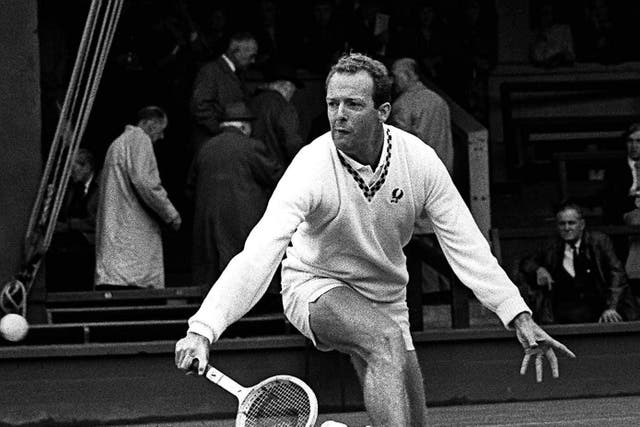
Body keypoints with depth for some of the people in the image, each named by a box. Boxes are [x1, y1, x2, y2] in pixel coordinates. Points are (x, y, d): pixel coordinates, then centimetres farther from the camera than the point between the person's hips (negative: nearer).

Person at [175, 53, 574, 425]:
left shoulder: (419, 160, -15)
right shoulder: (312, 168, -27)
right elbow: (260, 253, -36)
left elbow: (466, 245, -11)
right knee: (386, 339, -35)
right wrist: (203, 329, -48)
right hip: (316, 287, -5)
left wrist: (519, 317, -20)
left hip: (386, 297, 5)